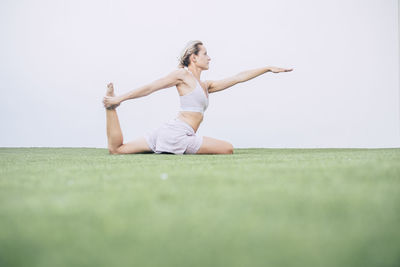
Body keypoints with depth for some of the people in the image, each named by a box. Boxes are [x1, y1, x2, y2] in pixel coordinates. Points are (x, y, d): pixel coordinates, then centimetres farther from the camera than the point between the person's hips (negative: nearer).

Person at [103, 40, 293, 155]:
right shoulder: (183, 74, 2)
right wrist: (119, 99, 1)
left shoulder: (206, 86, 25)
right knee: (228, 149, -1)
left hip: (167, 133, 8)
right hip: (176, 133, -8)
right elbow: (150, 88, 1)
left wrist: (268, 68, 27)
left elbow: (238, 78, 27)